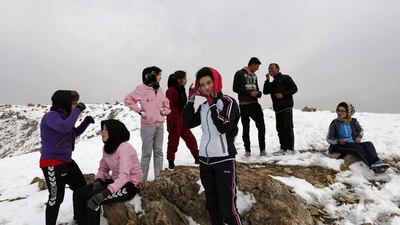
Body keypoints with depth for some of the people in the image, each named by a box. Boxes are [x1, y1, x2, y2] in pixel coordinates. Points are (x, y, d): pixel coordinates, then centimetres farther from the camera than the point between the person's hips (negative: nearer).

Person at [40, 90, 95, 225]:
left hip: (66, 160, 10)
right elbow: (65, 127, -38)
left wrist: (86, 122, 4)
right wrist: (77, 110, -27)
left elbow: (74, 133, 20)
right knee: (56, 197, -4)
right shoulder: (51, 116, -18)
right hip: (52, 163, -9)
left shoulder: (64, 116, 8)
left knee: (82, 188, 17)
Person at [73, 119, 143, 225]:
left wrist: (105, 193, -39)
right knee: (78, 194, -4)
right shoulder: (107, 147, 4)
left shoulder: (124, 148, -23)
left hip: (129, 184, -8)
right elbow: (103, 168, 10)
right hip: (115, 181, 8)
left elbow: (124, 176, -30)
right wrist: (98, 181, -12)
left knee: (92, 199, -25)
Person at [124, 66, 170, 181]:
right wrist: (139, 111, -10)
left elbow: (166, 103, 25)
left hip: (160, 125, 6)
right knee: (147, 153, 0)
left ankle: (159, 177, 21)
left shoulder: (159, 90, 10)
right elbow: (128, 99, -7)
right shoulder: (142, 88, -8)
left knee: (158, 152, 11)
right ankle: (143, 179, 11)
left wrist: (165, 111, 9)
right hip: (147, 126, -6)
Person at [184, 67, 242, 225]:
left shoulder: (228, 102, -8)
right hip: (205, 159, 6)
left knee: (227, 207, -8)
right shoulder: (203, 105, 10)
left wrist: (212, 105, -18)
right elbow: (187, 123, 8)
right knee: (211, 204, 17)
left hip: (224, 159, -6)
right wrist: (191, 101, 2)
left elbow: (223, 127, -20)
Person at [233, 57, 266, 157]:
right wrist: (249, 93, -16)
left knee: (261, 126, -1)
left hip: (255, 104, 6)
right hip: (244, 105, -5)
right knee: (246, 128, 3)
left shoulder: (254, 76, 18)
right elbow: (235, 88, -10)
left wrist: (258, 93, 1)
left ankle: (262, 149, 10)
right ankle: (247, 150, 13)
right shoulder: (240, 74, -3)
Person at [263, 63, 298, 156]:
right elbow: (265, 92, 11)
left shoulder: (285, 78, 5)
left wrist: (283, 95, -13)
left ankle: (290, 148, -4)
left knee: (288, 127, -8)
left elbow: (294, 88, -4)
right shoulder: (272, 83, 25)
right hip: (277, 108, 7)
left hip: (286, 107, -7)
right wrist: (267, 80, 6)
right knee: (280, 128, 5)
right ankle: (283, 148, 9)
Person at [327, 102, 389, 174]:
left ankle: (377, 162, -46)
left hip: (353, 144, 5)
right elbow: (328, 139, -3)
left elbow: (361, 130, 25)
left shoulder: (353, 122, 6)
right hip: (339, 146, -5)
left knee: (368, 144, -21)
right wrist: (338, 141, -21)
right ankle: (373, 166, -49)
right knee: (358, 147, -31)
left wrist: (359, 137, 3)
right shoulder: (335, 123, -4)